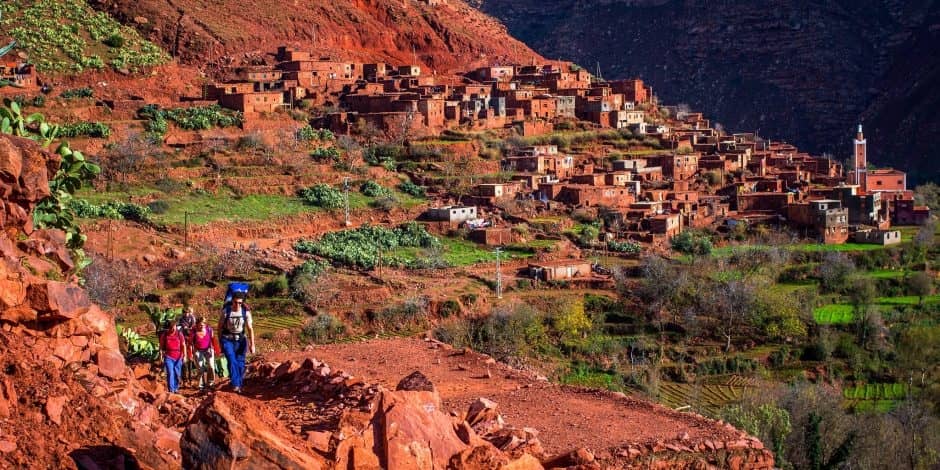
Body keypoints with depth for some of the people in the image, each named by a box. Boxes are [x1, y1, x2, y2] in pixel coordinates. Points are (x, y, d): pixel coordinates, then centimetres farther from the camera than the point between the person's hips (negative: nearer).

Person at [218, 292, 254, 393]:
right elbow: (220, 326, 1)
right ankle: (235, 385, -23)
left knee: (240, 363, 1)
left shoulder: (246, 312, -10)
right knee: (232, 361, -19)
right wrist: (220, 341, 7)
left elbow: (250, 329, -9)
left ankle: (239, 386, 16)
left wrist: (252, 345, -15)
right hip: (228, 340, -2)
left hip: (240, 340, 2)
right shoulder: (226, 311, -13)